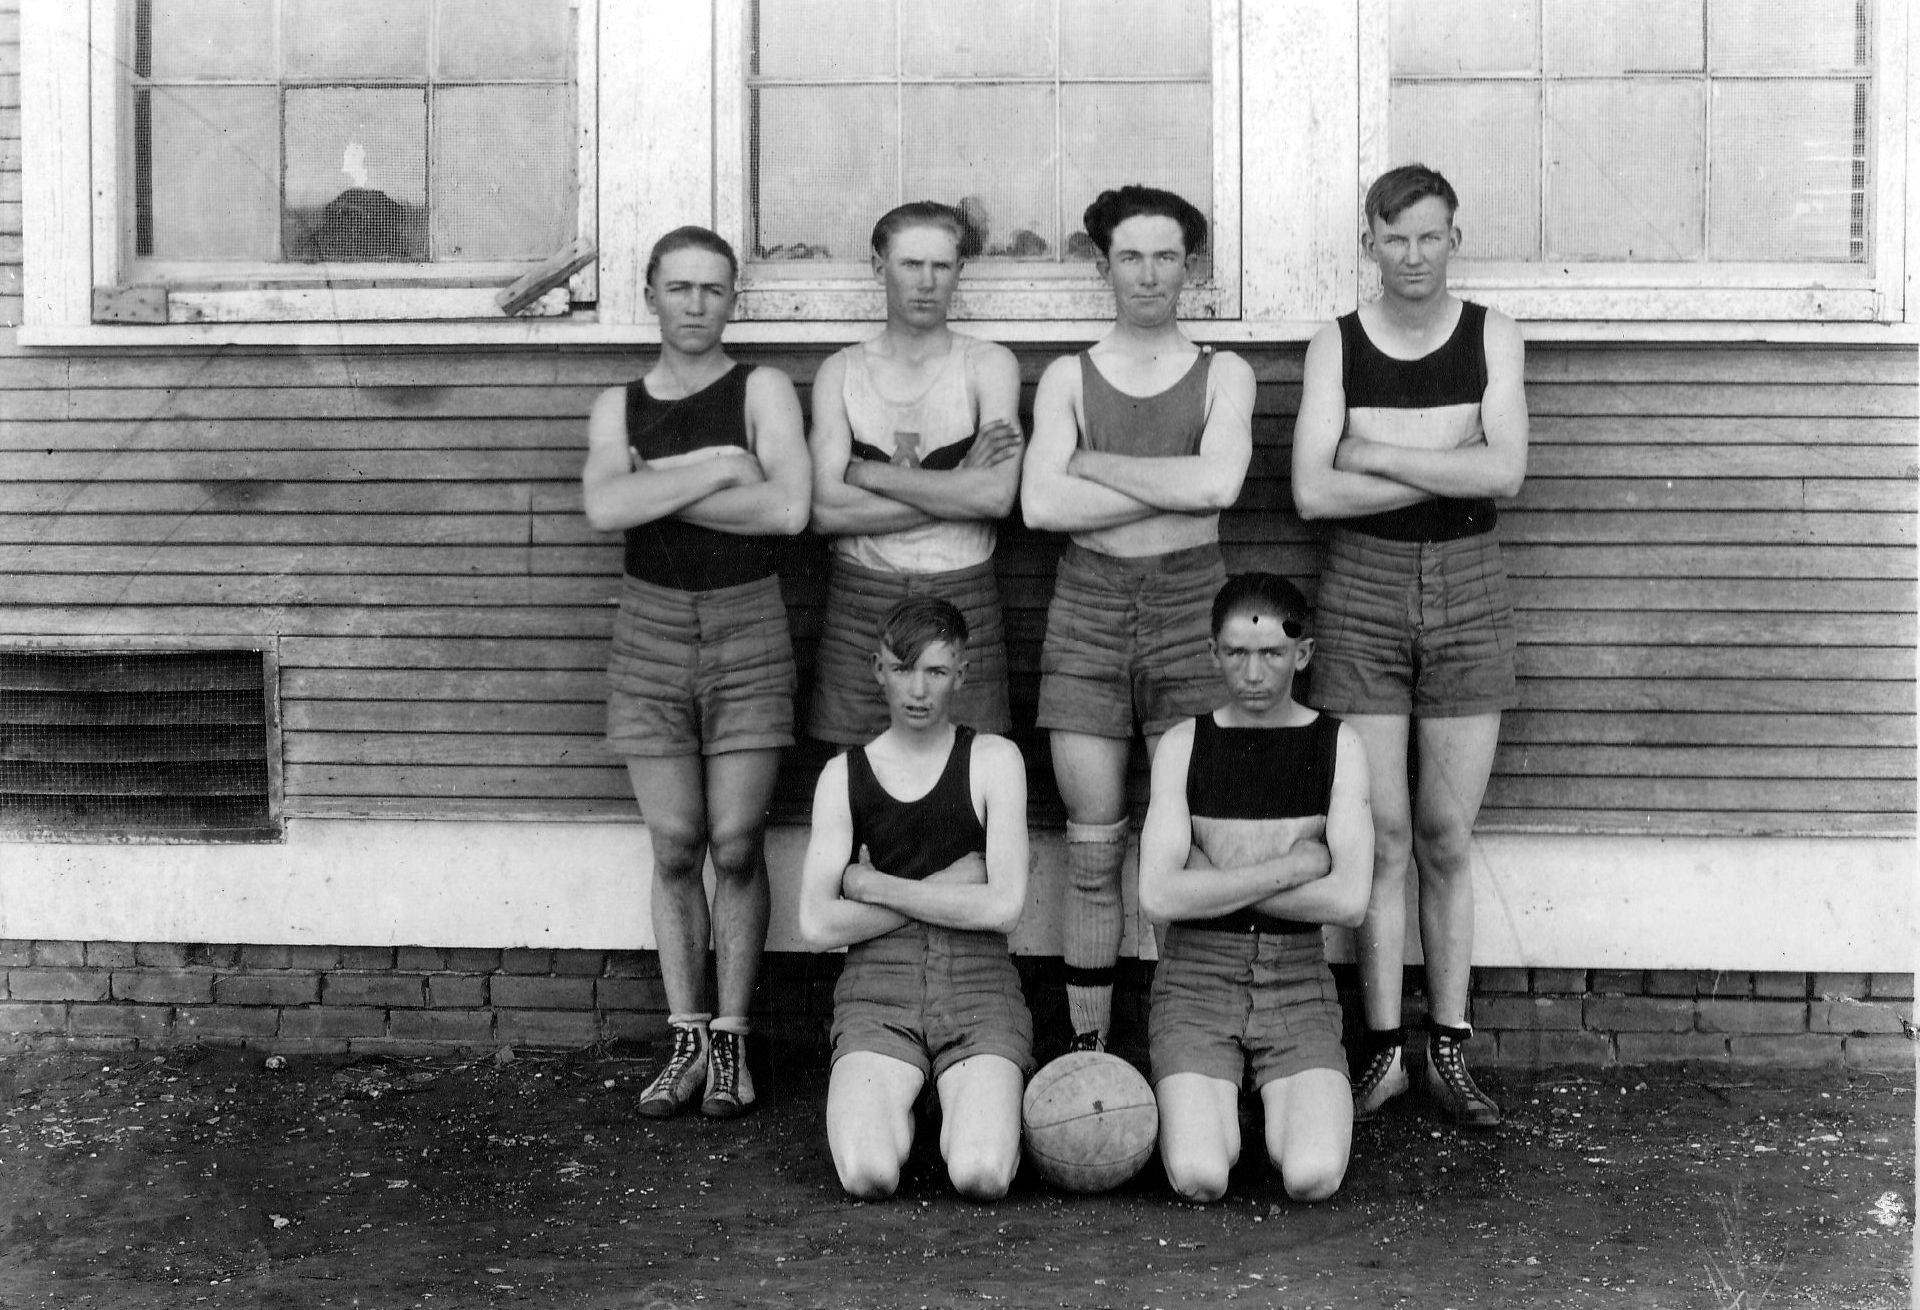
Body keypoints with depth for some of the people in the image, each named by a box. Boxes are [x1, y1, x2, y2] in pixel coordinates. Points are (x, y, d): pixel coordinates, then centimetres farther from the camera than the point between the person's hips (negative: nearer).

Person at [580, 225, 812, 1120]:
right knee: (675, 847, 3)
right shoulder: (619, 407, 8)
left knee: (736, 845, -2)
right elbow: (605, 508, -11)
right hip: (650, 628, 2)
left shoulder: (761, 391, 1)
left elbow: (788, 508, -15)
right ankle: (686, 1039, 12)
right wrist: (715, 469, -13)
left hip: (746, 627, -2)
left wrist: (661, 490, -11)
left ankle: (730, 1039, 9)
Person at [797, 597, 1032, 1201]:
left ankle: (976, 1108, 10)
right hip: (878, 982, 1)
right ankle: (890, 1106, 10)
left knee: (982, 1177, -25)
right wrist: (945, 886, -3)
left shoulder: (994, 759, 5)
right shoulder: (844, 775, 9)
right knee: (868, 1176, -24)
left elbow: (1003, 907, -6)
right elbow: (818, 925, 1)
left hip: (977, 978, -1)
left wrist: (873, 886, -2)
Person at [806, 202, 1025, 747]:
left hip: (964, 602, -1)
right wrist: (957, 488, -10)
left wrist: (869, 473, -8)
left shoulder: (989, 365, 2)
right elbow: (826, 510, -7)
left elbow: (998, 496, -14)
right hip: (859, 604, 1)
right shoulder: (841, 372, 6)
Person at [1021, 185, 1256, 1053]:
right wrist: (1175, 488, -10)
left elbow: (1217, 484, -14)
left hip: (1190, 611, 0)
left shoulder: (1224, 376, 6)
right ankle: (1087, 1053, 10)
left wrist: (1094, 463, -8)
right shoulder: (1067, 378, 7)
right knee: (1094, 854, 2)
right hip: (1087, 613, 1)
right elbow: (1041, 505, -9)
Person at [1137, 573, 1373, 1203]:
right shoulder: (1183, 745, 0)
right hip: (1197, 970, 0)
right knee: (1200, 1180, -22)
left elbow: (1348, 900, -11)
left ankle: (1290, 1107, 12)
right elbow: (1158, 897, -12)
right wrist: (1290, 867, -12)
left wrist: (1211, 882, -9)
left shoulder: (1336, 744, 1)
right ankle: (1207, 1105, 12)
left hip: (1297, 980, 1)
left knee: (1312, 1178, -22)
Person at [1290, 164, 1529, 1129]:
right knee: (1382, 835, 1)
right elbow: (1312, 492, -10)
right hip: (1361, 590, 0)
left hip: (1467, 591, 1)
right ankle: (1384, 1051, 9)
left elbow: (1505, 471, -11)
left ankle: (1448, 1051, 13)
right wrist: (1449, 470, -11)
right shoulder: (1336, 346, 2)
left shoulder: (1491, 338, 3)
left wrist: (1376, 453, -13)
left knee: (1446, 838, 5)